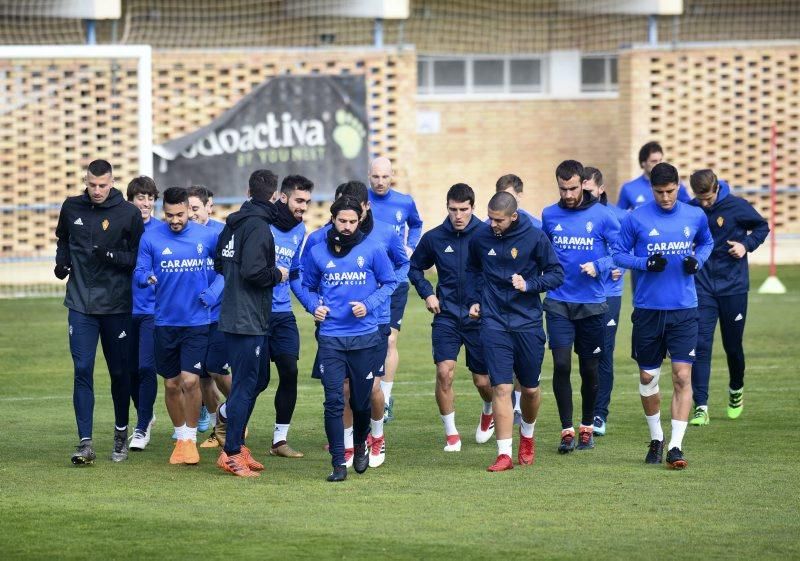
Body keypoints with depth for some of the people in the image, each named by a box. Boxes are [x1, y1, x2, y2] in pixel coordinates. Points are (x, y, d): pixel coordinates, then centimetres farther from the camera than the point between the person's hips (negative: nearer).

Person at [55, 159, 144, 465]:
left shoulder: (128, 213, -5)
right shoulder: (72, 208, 5)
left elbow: (139, 257, -5)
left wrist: (112, 256, -21)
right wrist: (62, 261, 5)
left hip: (116, 305, -2)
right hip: (81, 304, 2)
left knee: (119, 371, 9)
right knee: (82, 371, -7)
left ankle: (121, 433, 28)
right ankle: (85, 442, -8)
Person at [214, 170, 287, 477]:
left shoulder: (233, 223, 11)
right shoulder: (259, 227, -16)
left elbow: (219, 264, 18)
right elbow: (253, 271, -25)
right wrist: (277, 274, -7)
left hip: (233, 316, 9)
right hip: (248, 321, -9)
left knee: (260, 378, 18)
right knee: (247, 383, -4)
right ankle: (231, 454, -2)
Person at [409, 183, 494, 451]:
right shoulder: (434, 238, 0)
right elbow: (415, 267, 17)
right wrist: (427, 293, 3)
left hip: (479, 317, -1)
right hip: (446, 316, 1)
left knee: (482, 381, 5)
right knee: (444, 371, -14)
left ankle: (489, 411, 41)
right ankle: (451, 434, 0)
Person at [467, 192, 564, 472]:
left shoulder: (535, 238, -7)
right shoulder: (481, 237, 1)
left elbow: (556, 273, -2)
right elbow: (472, 269, 20)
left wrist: (529, 285, -17)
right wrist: (474, 299, 8)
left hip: (528, 321, 0)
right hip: (494, 322, 0)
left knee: (530, 388, 11)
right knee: (501, 387, -10)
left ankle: (527, 436, 39)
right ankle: (504, 454, -9)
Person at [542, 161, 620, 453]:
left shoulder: (602, 215, -5)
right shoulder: (549, 215, 4)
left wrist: (598, 266, -17)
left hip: (591, 304, -1)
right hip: (558, 303, 1)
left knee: (589, 368, 8)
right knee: (561, 364, -10)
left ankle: (588, 426, 25)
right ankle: (567, 430, -2)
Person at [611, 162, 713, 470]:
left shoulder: (695, 216, 3)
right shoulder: (636, 218, -4)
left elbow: (707, 242, 20)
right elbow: (618, 253, 2)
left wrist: (698, 260, -2)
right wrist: (646, 263, -16)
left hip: (684, 309, 0)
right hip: (647, 309, 0)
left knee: (682, 376, -10)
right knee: (648, 376, 10)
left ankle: (675, 446, -9)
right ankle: (656, 438, 30)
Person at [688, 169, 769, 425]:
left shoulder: (737, 207, -9)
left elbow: (762, 227, 5)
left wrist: (747, 244, -12)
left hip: (733, 287, -1)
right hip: (702, 288, 1)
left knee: (732, 345, 10)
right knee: (700, 345, -9)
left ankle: (736, 390, 39)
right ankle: (701, 406, -9)